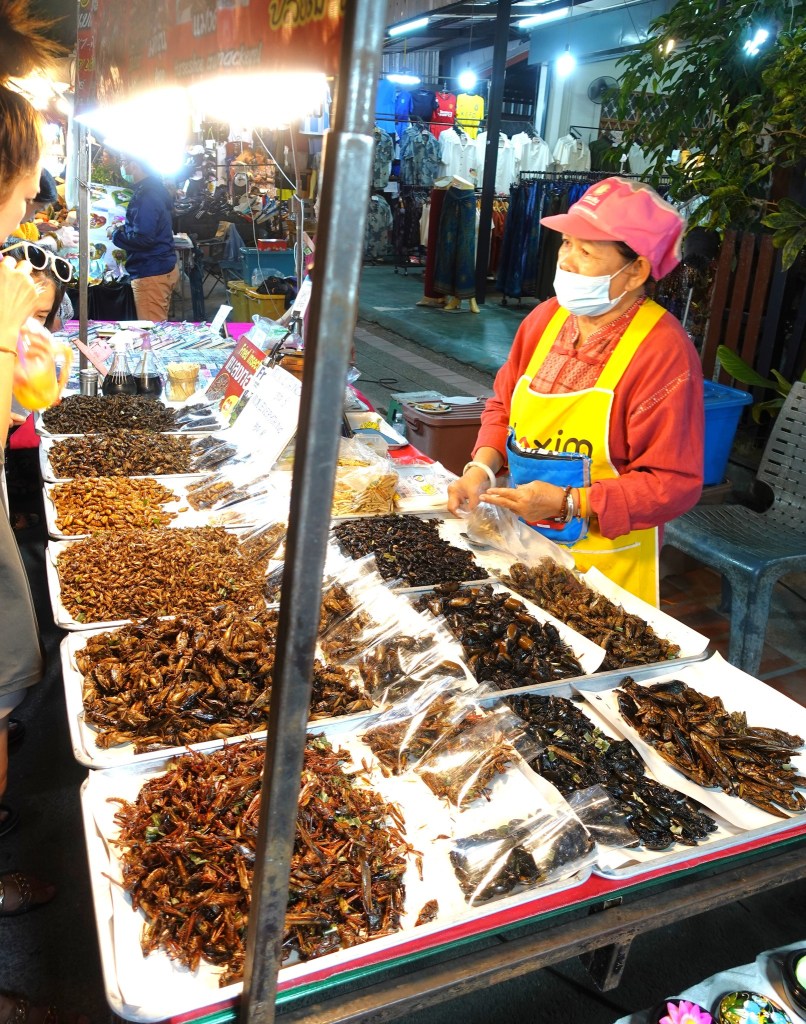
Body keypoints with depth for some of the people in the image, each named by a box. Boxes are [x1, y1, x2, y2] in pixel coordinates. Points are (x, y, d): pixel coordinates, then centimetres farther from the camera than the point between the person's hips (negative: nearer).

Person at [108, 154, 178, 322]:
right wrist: (124, 227, 12)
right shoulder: (155, 189, 13)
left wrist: (115, 233, -9)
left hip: (151, 273, -10)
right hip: (164, 267, 10)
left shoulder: (147, 195, -18)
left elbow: (143, 238, -24)